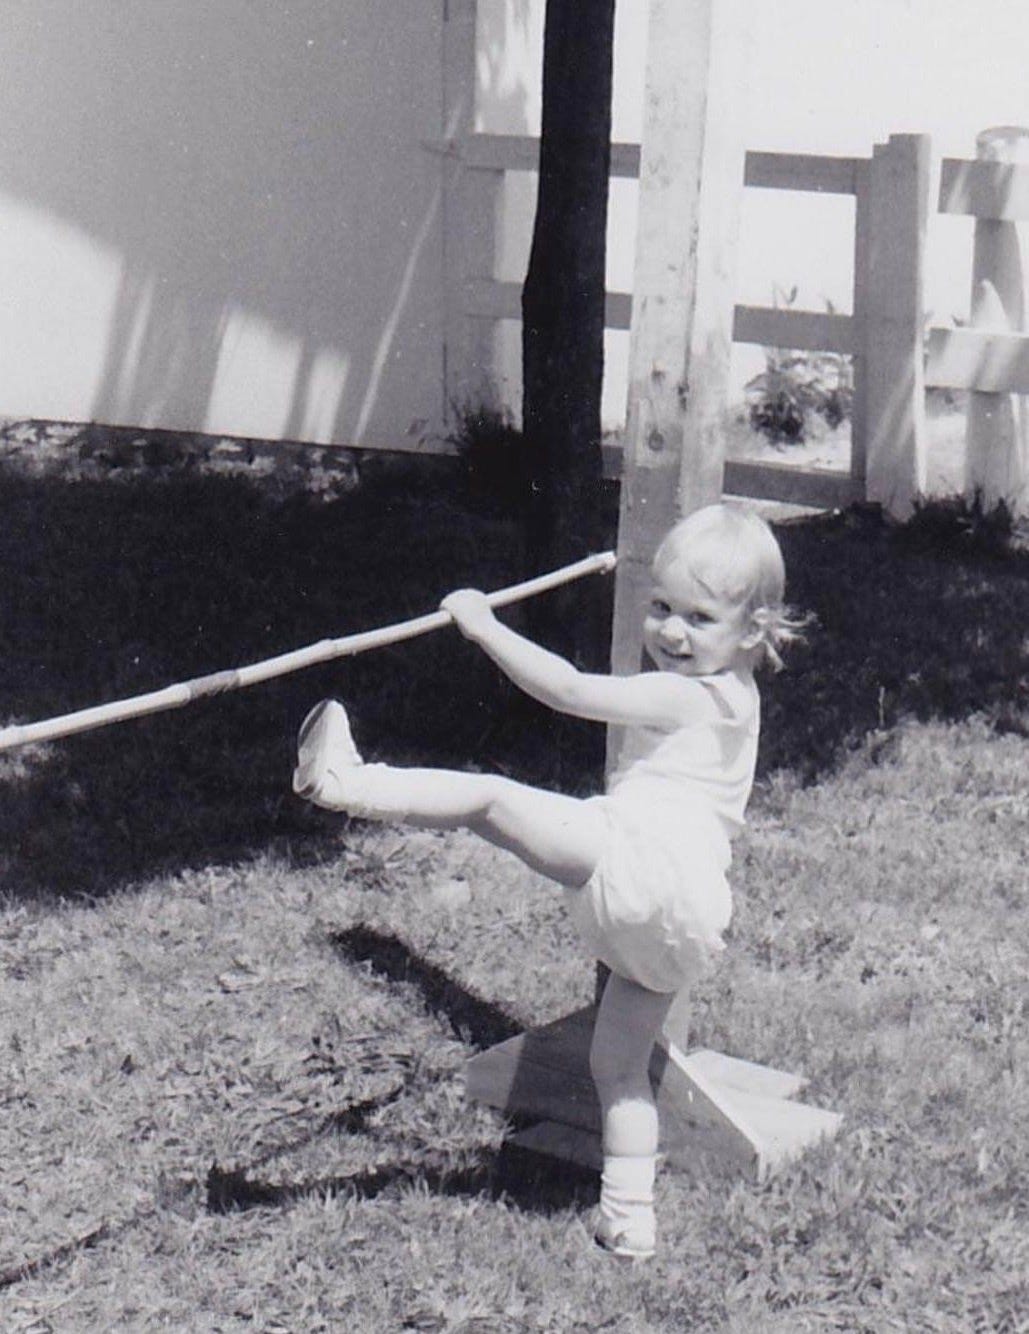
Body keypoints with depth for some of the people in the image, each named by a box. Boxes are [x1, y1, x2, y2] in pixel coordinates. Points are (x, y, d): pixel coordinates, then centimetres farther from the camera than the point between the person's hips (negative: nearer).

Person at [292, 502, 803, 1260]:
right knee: (619, 1066, 16)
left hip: (637, 859, -10)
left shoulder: (689, 696, -5)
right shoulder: (729, 699, 24)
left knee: (493, 798, -20)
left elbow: (570, 692, -9)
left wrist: (484, 626, -4)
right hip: (688, 928, 10)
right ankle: (630, 1218, 18)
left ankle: (347, 784, -31)